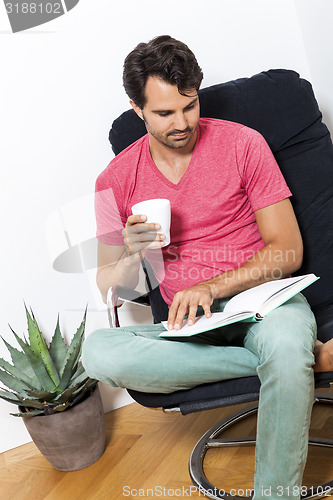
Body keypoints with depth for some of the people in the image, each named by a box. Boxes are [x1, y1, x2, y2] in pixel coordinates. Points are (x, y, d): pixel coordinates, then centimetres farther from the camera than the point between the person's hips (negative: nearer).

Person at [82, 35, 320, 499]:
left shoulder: (242, 144, 0)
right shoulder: (116, 181, 5)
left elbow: (288, 250, -4)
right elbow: (109, 288, 9)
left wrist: (211, 288, -17)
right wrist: (132, 254, -15)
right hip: (181, 321, 3)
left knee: (286, 345, -38)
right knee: (97, 351, -28)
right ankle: (296, 359, -24)